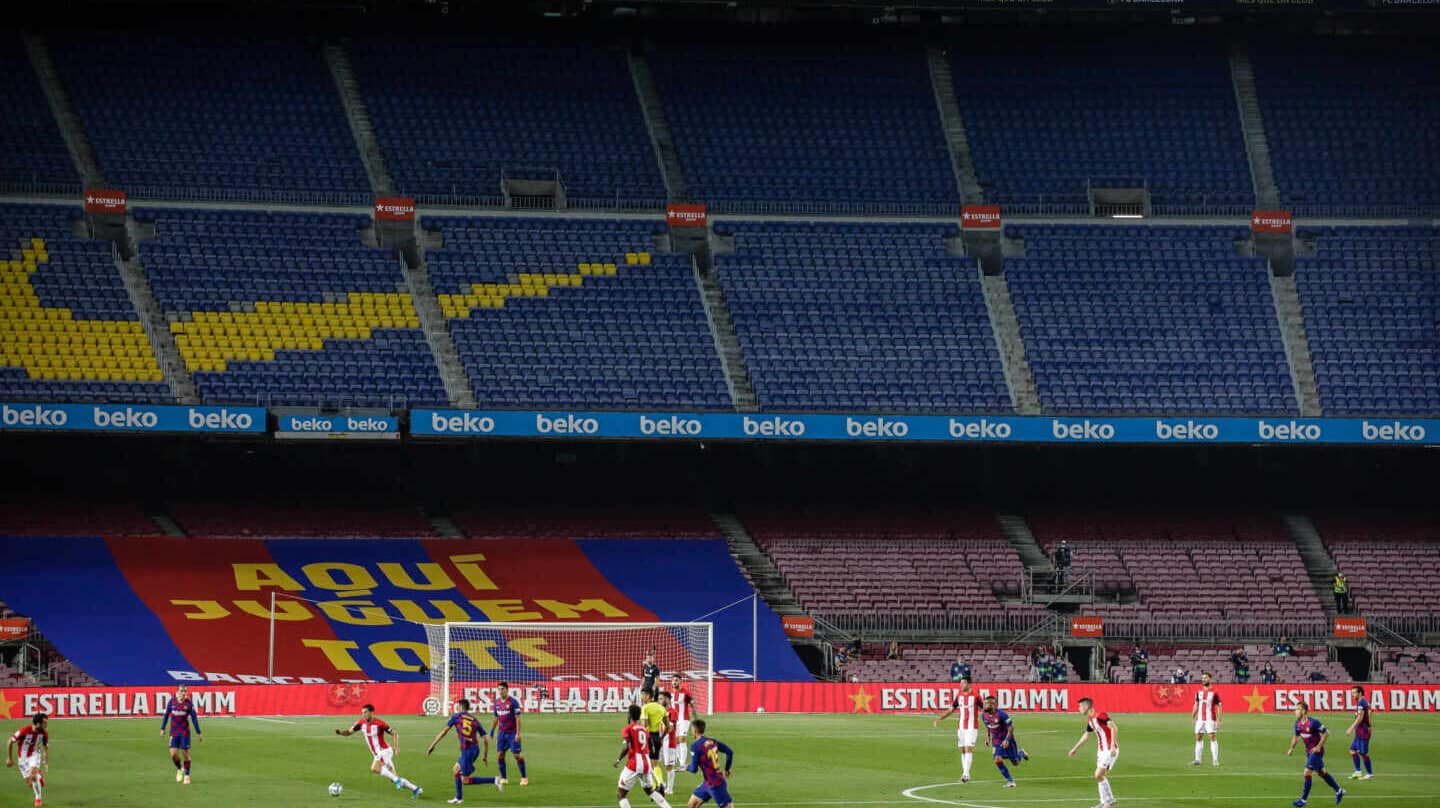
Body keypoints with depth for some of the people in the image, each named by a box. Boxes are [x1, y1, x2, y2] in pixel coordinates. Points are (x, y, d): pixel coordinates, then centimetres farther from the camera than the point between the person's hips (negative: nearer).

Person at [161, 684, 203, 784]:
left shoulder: (189, 703, -7)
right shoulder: (172, 702, -2)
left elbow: (194, 718, -3)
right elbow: (166, 715, 9)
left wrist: (198, 733, -3)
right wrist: (163, 728, 9)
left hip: (185, 732, -2)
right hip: (174, 732, 2)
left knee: (185, 753, -1)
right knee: (173, 754, -5)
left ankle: (187, 775, 14)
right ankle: (179, 769, 25)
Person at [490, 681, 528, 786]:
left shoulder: (513, 702, -10)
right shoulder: (497, 702, 8)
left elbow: (518, 718, -12)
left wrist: (518, 733, -17)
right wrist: (492, 731, 15)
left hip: (512, 733, -5)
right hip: (501, 733, 5)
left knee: (517, 755, -3)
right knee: (500, 755, -1)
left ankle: (524, 778, 7)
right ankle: (503, 778, 8)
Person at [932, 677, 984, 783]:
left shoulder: (975, 696, -7)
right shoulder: (959, 695, 9)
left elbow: (984, 709, -4)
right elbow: (952, 710, 17)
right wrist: (940, 719, 10)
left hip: (972, 727, -6)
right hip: (961, 727, 6)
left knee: (968, 749, -15)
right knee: (962, 750, 6)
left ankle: (966, 774, -20)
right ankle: (965, 774, 13)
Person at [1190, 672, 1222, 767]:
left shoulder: (1214, 692, -5)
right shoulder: (1199, 691, 9)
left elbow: (1219, 707, -5)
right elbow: (1196, 705, 16)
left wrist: (1219, 720, -11)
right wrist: (1192, 717, 12)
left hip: (1210, 719, -5)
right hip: (1200, 719, 5)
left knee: (1213, 738, -7)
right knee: (1198, 738, 6)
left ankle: (1215, 760, -6)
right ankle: (1197, 760, 11)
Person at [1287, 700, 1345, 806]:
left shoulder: (1313, 723, -23)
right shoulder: (1298, 723, 0)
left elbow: (1326, 733, -17)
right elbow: (1296, 736, 16)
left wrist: (1318, 747, -20)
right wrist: (1292, 748, 6)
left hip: (1316, 751, -8)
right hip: (1309, 751, 8)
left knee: (1307, 772, -14)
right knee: (1322, 773, 17)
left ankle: (1304, 799, -8)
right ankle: (1339, 791, 33)